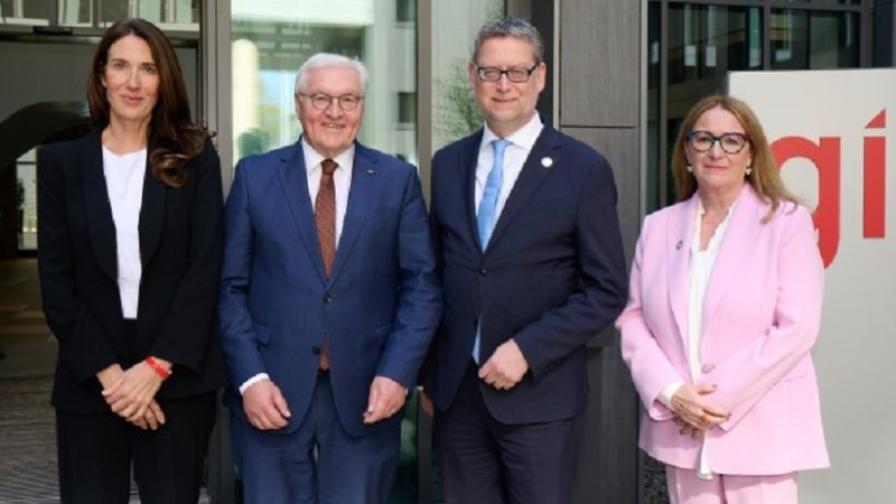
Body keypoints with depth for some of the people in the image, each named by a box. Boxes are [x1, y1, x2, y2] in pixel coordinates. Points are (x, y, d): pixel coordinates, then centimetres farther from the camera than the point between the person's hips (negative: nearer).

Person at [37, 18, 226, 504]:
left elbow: (206, 266, -3)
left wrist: (156, 366, -11)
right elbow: (55, 280, 2)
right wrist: (108, 372, -8)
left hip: (177, 377, -1)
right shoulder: (61, 160, 6)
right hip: (88, 381, 1)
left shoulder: (195, 157, 4)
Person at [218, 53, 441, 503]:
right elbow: (230, 287, 1)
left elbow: (421, 286, 1)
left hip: (366, 392, 0)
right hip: (273, 391, 0)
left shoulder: (398, 180, 4)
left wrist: (397, 372, -10)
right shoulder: (255, 176, 4)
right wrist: (249, 378, -8)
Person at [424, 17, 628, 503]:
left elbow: (606, 291, -7)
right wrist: (428, 371, 9)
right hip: (455, 391, 4)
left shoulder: (583, 169, -5)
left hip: (540, 395, -3)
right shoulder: (447, 164, 8)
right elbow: (435, 271, 13)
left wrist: (528, 351, -15)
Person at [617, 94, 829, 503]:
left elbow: (797, 328, -9)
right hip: (681, 431, 3)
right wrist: (670, 392, -9)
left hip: (759, 434, -3)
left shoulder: (786, 221, -4)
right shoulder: (658, 227, 7)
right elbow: (633, 319, 5)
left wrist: (722, 398, -11)